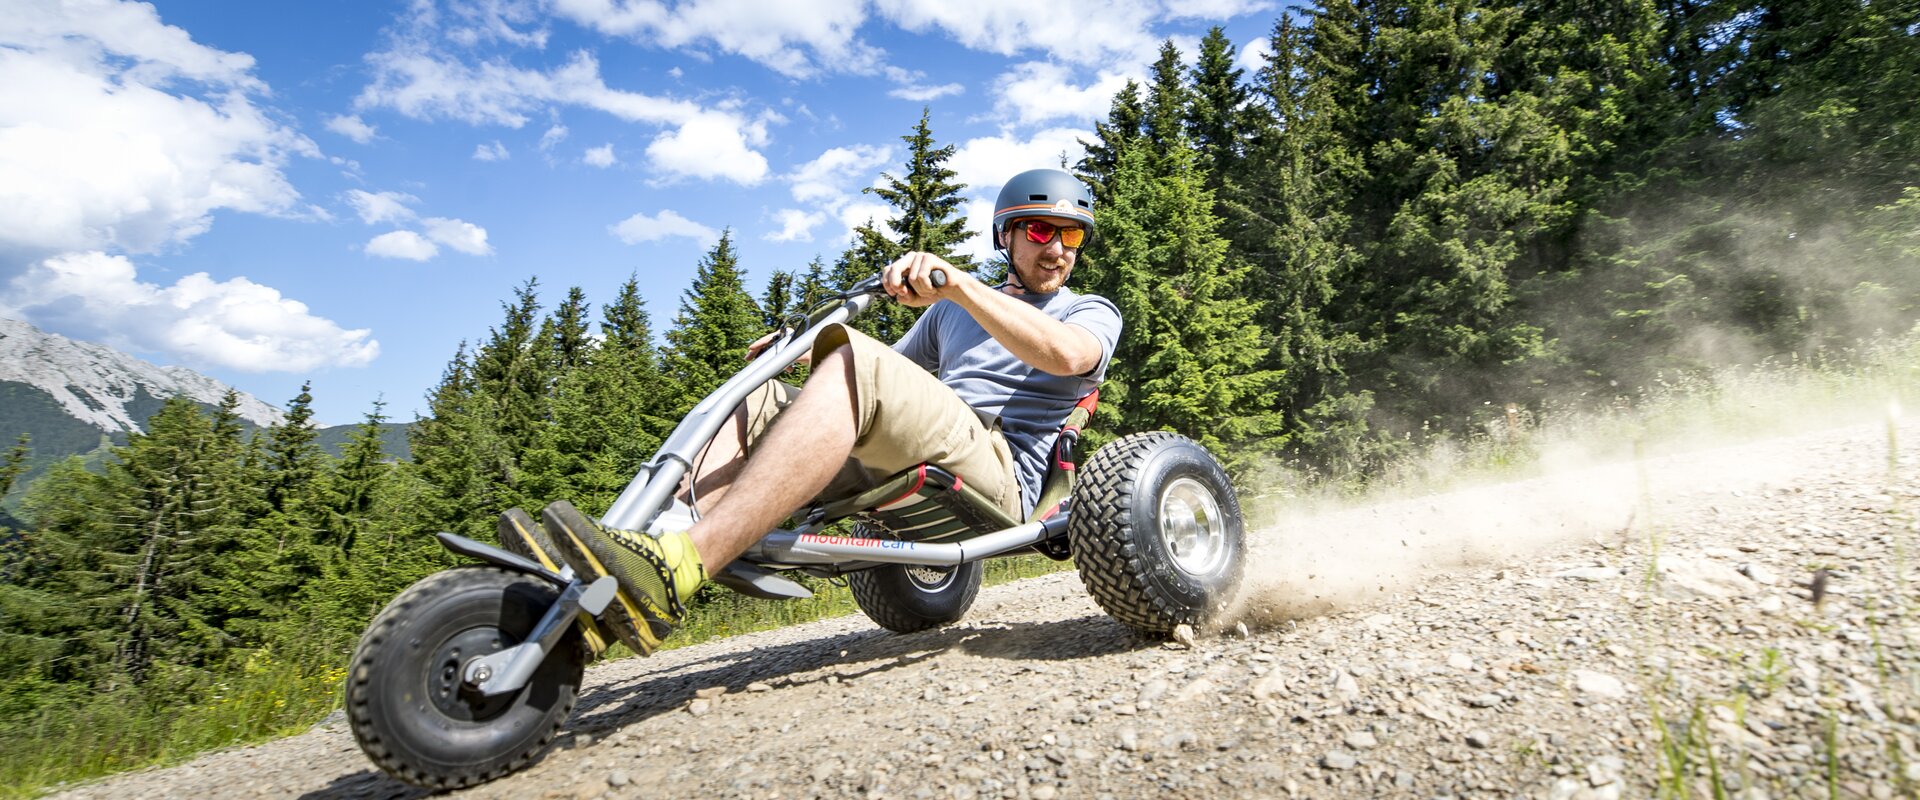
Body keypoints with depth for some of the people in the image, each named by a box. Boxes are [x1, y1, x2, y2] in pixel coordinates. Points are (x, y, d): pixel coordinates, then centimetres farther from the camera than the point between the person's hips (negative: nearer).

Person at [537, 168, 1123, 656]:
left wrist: (957, 283, -24)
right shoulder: (952, 310, 32)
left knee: (854, 365, -29)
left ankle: (671, 575, -43)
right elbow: (892, 374, 30)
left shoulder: (1093, 312, 14)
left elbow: (1065, 355, -12)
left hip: (999, 472, -6)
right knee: (754, 399, -8)